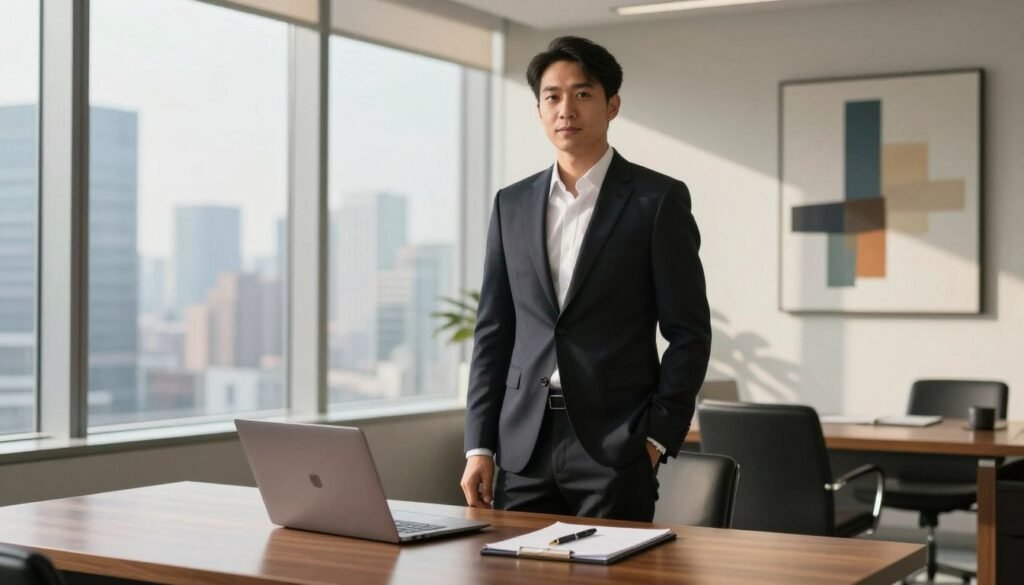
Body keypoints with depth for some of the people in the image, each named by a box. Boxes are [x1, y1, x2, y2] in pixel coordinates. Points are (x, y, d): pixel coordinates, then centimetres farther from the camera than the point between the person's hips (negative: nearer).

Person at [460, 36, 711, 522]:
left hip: (616, 445, -3)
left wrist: (657, 437, -8)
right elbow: (493, 331, 11)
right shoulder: (512, 204, 10)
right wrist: (479, 445, 4)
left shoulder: (659, 200, -2)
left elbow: (689, 331, -2)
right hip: (524, 445, 4)